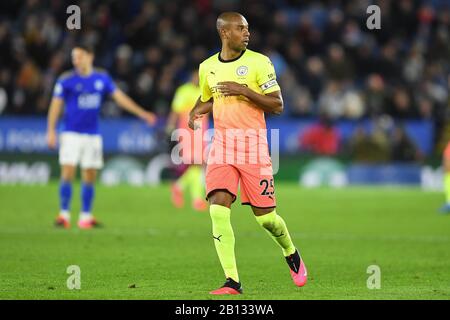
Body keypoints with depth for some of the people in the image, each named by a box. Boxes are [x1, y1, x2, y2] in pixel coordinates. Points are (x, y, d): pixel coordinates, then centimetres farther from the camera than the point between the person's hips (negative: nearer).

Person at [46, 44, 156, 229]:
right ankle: (64, 214, -6)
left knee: (89, 177, 4)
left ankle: (85, 216, 12)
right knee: (68, 173, -12)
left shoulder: (102, 78, 5)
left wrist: (142, 113, 4)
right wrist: (51, 131, -11)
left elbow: (119, 97, 9)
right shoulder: (66, 80, -4)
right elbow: (56, 105, -4)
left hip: (93, 135, 3)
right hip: (71, 134, -3)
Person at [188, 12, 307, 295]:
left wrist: (243, 90, -17)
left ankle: (291, 254, 33)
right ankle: (232, 282, -12)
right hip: (222, 144, 3)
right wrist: (196, 111, 5)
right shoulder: (207, 67, 9)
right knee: (218, 208, -15)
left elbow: (277, 105, -6)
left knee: (264, 216, 0)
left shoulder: (259, 62, -3)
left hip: (253, 144, -3)